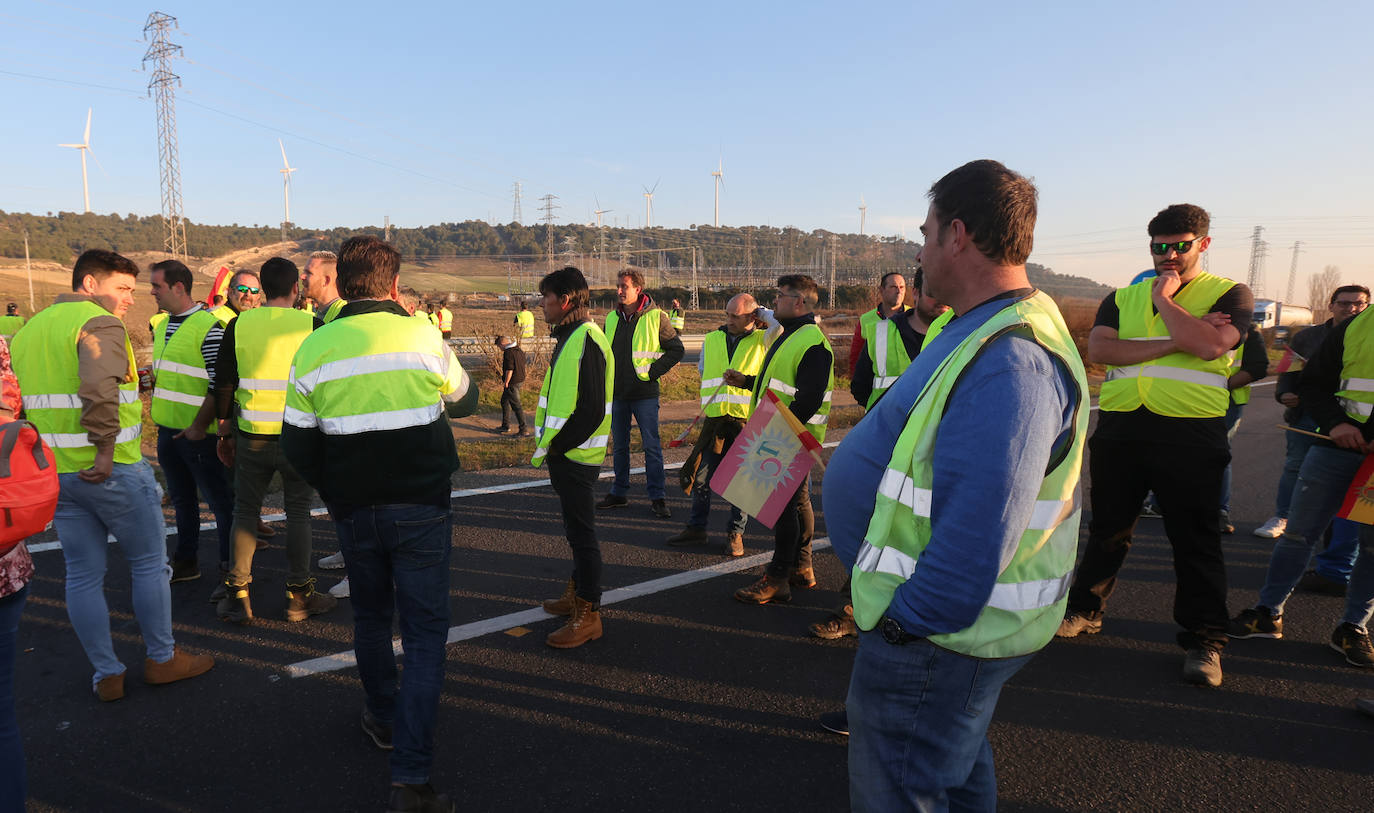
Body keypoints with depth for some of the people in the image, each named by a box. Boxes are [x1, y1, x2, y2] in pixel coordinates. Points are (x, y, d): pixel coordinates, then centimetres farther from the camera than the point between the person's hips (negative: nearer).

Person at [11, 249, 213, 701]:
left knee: (83, 574, 12)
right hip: (111, 471, -7)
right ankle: (162, 659, 20)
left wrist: (41, 452, 17)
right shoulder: (98, 323, -12)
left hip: (54, 473, 8)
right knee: (149, 563, 8)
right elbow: (99, 390, -28)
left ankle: (106, 675, 22)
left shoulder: (28, 329, 15)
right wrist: (106, 450, -21)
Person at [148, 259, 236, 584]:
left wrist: (199, 427, -17)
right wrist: (150, 378, 6)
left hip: (198, 433, -8)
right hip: (168, 431, 9)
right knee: (181, 500, 18)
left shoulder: (209, 326, -14)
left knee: (220, 500, 2)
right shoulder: (163, 325, 12)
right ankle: (186, 563, 31)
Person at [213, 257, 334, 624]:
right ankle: (299, 596, 15)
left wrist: (224, 431, 15)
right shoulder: (311, 325, -6)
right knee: (297, 512, 8)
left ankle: (238, 596, 18)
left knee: (245, 510, 14)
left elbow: (223, 384, 4)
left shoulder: (238, 325, 0)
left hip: (251, 435, 2)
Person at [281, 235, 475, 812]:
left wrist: (336, 493, 14)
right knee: (425, 635, 2)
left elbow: (297, 446, -1)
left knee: (370, 618, 24)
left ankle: (383, 719, 42)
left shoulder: (314, 348, -3)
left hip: (354, 511, 3)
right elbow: (464, 402, 9)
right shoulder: (423, 337, -8)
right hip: (421, 509, -3)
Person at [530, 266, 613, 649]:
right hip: (566, 452, 10)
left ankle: (588, 614, 8)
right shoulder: (570, 337, 14)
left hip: (575, 455, -10)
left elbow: (592, 410, -24)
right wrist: (549, 445, 15)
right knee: (575, 527, 20)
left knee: (581, 531, -2)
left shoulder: (586, 341, -18)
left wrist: (554, 446, -18)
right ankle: (577, 593, 35)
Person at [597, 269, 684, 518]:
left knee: (652, 446, -2)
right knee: (620, 446, 13)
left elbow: (676, 349, -2)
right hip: (617, 393, 5)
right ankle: (619, 493, 24)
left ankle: (657, 497, 5)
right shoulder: (612, 318, 9)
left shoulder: (655, 316, -6)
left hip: (644, 393, -5)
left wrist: (653, 371, -9)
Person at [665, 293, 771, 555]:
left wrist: (762, 313, -1)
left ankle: (735, 533, 16)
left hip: (747, 421, -3)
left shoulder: (762, 340, 2)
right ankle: (696, 528, 20)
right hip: (715, 419, 3)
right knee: (701, 475, 6)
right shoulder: (711, 339, 14)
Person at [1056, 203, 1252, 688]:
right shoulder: (1124, 297, 13)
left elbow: (1211, 345, -18)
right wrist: (1173, 342, -13)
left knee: (1196, 540, 3)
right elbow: (1097, 349, -6)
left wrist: (1164, 299, -6)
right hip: (1120, 432, 3)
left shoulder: (1229, 295, 4)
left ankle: (1204, 641, 14)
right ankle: (1084, 611, 28)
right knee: (1107, 529, 14)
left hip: (1190, 435, -3)